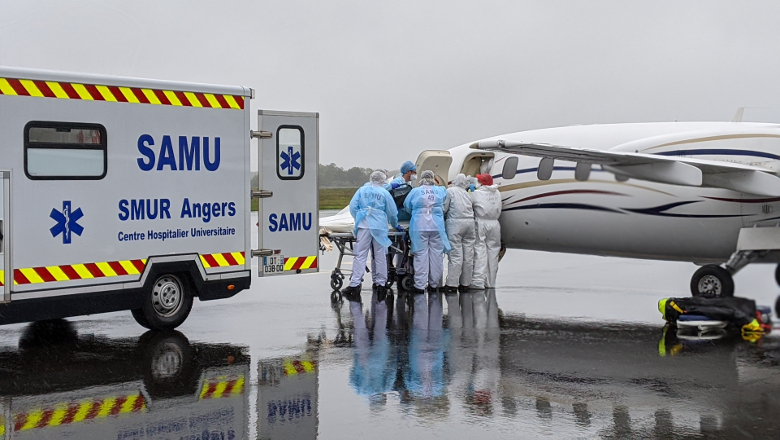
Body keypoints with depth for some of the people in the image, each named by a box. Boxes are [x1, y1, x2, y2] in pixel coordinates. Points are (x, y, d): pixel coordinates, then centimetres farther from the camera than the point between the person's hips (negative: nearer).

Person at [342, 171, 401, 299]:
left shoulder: (362, 190, 7)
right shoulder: (385, 193, 5)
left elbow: (352, 207, 5)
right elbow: (392, 212, 10)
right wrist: (395, 224, 27)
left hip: (364, 226, 0)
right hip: (379, 227, 0)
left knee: (360, 255, -2)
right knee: (380, 256, 8)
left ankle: (355, 284, -9)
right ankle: (381, 284, 12)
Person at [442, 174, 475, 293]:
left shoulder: (450, 191, 3)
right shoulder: (468, 194, 17)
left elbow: (444, 208, -2)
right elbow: (471, 209, 10)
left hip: (455, 222, -5)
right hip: (470, 222, 5)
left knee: (455, 255, -8)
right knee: (468, 255, 7)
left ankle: (452, 284, -9)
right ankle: (465, 283, 11)